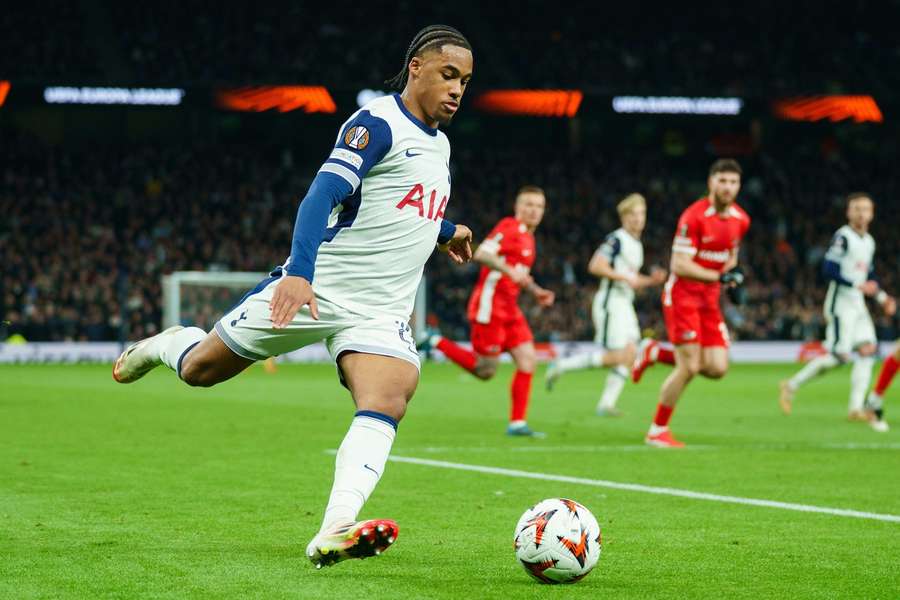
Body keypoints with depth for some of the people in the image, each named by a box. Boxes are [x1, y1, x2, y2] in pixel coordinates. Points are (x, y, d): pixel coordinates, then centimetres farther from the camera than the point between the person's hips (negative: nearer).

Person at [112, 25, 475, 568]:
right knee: (199, 370, 7)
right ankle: (163, 345, 45)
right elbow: (324, 193, -26)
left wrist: (443, 231, 49)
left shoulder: (438, 145, 16)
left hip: (382, 314, 6)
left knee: (387, 404, -24)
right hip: (317, 290, -6)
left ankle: (333, 535, -37)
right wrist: (299, 271, -38)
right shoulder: (377, 124, -12)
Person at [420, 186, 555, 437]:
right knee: (485, 370, -7)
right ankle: (437, 343, 10)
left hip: (509, 309, 9)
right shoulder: (510, 226, -9)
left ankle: (517, 423, -2)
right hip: (489, 306, -9)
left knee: (527, 359, -4)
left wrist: (536, 292, 19)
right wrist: (510, 271, -31)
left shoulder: (528, 237, 19)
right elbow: (482, 254, -22)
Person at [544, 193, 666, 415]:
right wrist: (625, 277, -20)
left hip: (625, 305, 9)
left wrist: (651, 280, 9)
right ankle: (561, 366, -1)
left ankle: (606, 403, 0)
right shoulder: (616, 239, -11)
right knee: (617, 357, -12)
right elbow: (595, 266, -20)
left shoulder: (637, 245, 18)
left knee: (630, 354, -2)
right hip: (610, 303, -9)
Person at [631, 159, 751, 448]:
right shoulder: (694, 216, -18)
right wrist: (719, 277, -27)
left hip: (710, 299, 7)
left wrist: (732, 273, 0)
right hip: (682, 295, -7)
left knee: (717, 368, -4)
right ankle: (657, 431, 6)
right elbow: (679, 265, -21)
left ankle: (656, 353, 19)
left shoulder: (741, 220, 4)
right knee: (689, 368, -11)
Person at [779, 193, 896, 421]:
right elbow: (829, 269, -20)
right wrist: (858, 285, -23)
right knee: (840, 355, -13)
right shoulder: (842, 237, -12)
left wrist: (882, 297, 14)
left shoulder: (869, 242, 16)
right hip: (840, 303, -8)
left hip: (858, 304, 8)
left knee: (868, 349, -6)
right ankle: (792, 386, 1)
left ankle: (856, 407, -5)